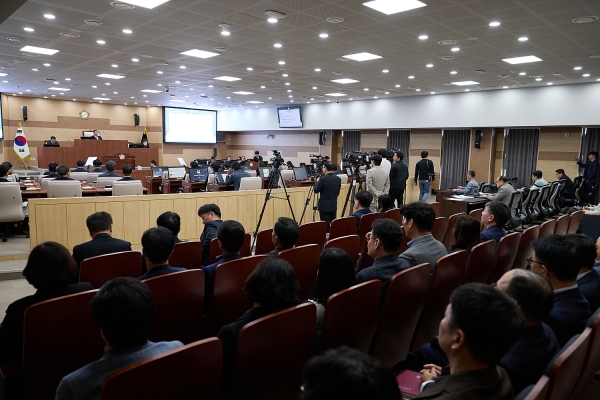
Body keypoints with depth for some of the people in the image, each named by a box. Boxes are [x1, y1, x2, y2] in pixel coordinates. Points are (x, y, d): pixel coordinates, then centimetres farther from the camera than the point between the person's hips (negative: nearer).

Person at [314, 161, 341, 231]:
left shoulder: (323, 179, -16)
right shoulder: (338, 179, 3)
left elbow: (316, 190, -5)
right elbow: (337, 193, 11)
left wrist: (317, 182, 10)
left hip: (324, 206, -6)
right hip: (333, 206, 6)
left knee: (326, 226, -1)